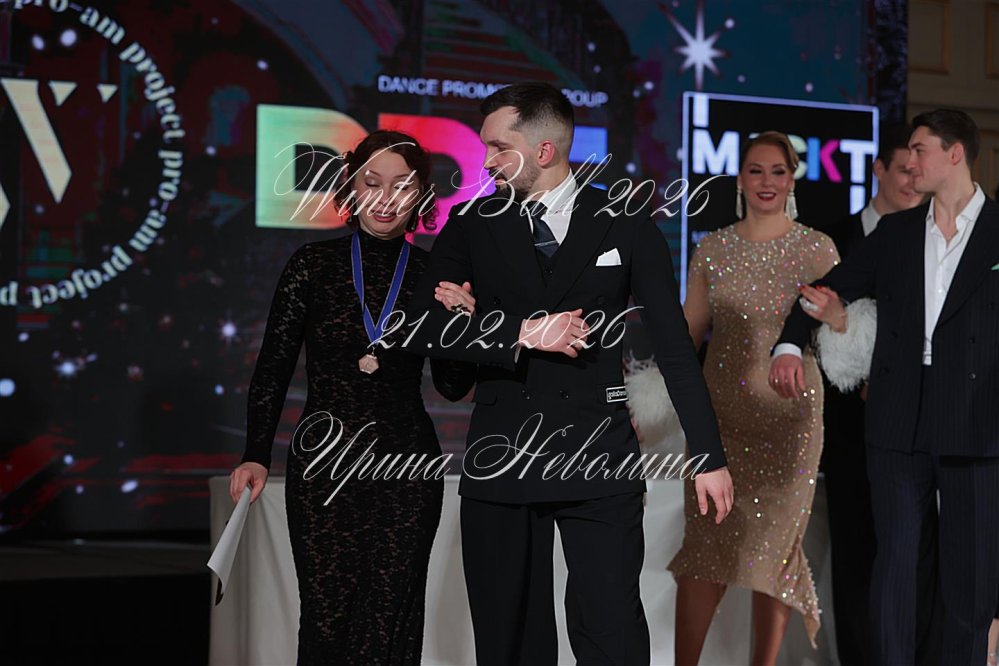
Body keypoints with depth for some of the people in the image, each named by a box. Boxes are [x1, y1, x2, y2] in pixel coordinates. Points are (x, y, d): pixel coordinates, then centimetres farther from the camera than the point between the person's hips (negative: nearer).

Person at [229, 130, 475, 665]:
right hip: (324, 466, 0)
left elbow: (452, 386, 6)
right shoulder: (313, 265, 3)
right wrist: (256, 456, -4)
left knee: (391, 621, 0)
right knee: (326, 618, -2)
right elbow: (273, 368, 4)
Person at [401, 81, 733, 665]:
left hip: (597, 461, -2)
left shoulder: (626, 228, 3)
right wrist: (524, 334, -13)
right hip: (500, 459, 2)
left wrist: (709, 457, 0)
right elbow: (424, 326, -2)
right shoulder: (472, 225, 7)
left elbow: (675, 347, 3)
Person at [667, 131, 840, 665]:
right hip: (721, 410, 1)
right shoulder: (713, 250, 7)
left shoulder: (818, 249, 3)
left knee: (772, 543, -1)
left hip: (789, 413, -1)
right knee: (708, 545, -7)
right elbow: (687, 333, 9)